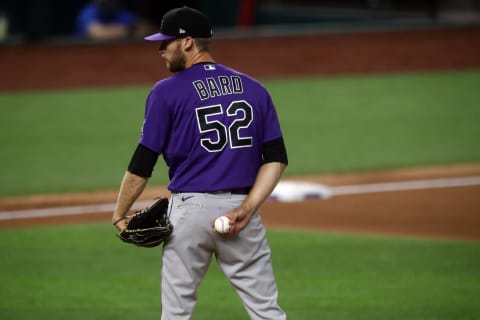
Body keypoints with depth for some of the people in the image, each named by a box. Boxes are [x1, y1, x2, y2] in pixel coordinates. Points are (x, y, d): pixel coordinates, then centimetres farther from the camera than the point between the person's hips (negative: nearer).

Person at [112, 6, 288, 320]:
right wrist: (247, 209, -5)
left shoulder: (167, 92, -2)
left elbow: (143, 164, -4)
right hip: (240, 207, 3)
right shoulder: (254, 89, 10)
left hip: (190, 210, -3)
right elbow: (277, 158, 3)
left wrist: (119, 215, 5)